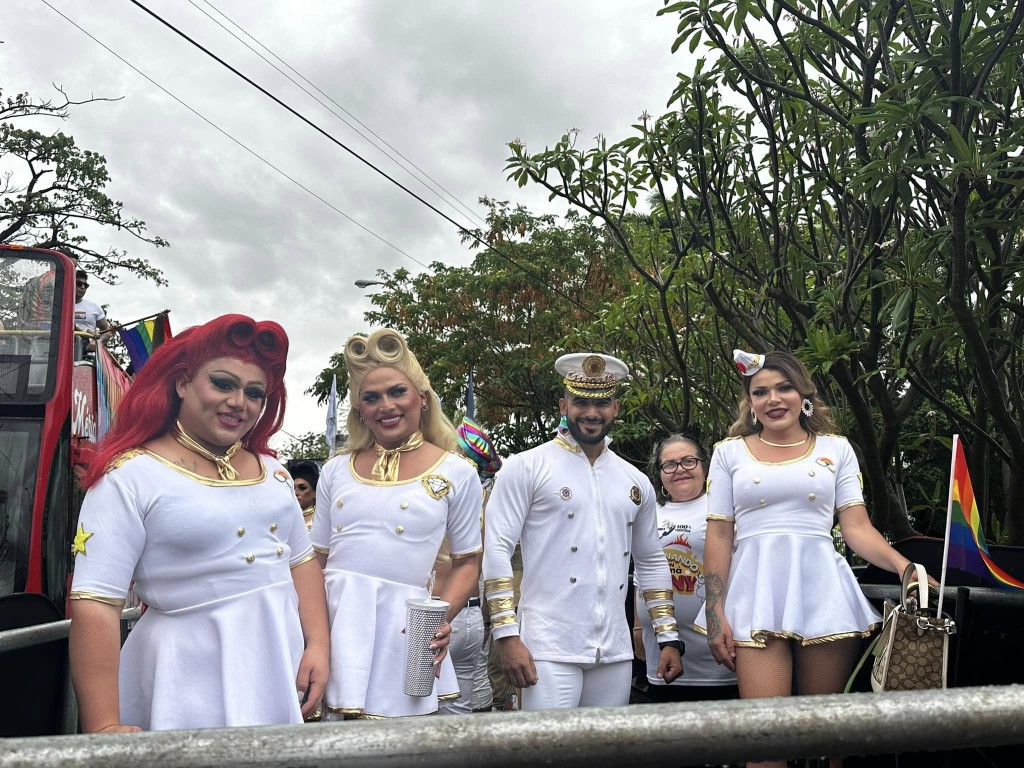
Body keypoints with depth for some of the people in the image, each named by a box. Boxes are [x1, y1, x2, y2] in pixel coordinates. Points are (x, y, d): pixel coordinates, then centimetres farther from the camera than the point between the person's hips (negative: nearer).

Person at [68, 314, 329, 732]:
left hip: (280, 664, 6)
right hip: (193, 676, -6)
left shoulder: (271, 469, 8)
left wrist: (317, 646, -2)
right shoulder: (130, 476, -10)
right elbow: (95, 602, -16)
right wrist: (104, 728, -19)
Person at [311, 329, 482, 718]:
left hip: (404, 628, -2)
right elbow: (317, 559, 15)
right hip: (333, 624, 2)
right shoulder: (337, 470, 10)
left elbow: (467, 562, 4)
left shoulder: (456, 473, 2)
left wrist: (442, 617, -12)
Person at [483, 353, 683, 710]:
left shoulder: (636, 482, 14)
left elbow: (651, 562, 20)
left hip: (615, 653, 5)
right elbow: (496, 550, -7)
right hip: (549, 650, -5)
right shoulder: (527, 467, -2)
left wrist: (669, 639, 14)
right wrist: (507, 637, -14)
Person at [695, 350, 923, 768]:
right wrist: (715, 612, -2)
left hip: (823, 593, 1)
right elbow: (719, 536, 5)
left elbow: (857, 527, 6)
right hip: (757, 596, -1)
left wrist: (904, 566, -12)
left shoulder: (835, 448, 11)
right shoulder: (729, 452, 9)